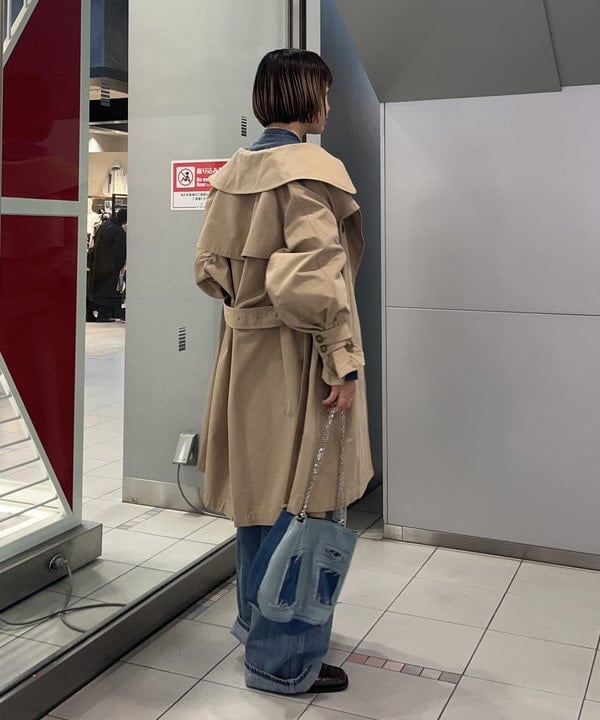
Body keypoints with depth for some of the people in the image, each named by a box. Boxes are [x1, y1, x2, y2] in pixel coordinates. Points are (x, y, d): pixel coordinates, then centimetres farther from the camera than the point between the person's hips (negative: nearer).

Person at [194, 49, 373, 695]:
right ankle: (285, 661, 17)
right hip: (297, 359, -8)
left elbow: (210, 266, 12)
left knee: (261, 493, 20)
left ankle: (257, 623, 38)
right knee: (302, 505, 3)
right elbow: (312, 281, -23)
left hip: (244, 351, 8)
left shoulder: (233, 171, 8)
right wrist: (343, 358, -16)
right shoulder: (313, 169, -15)